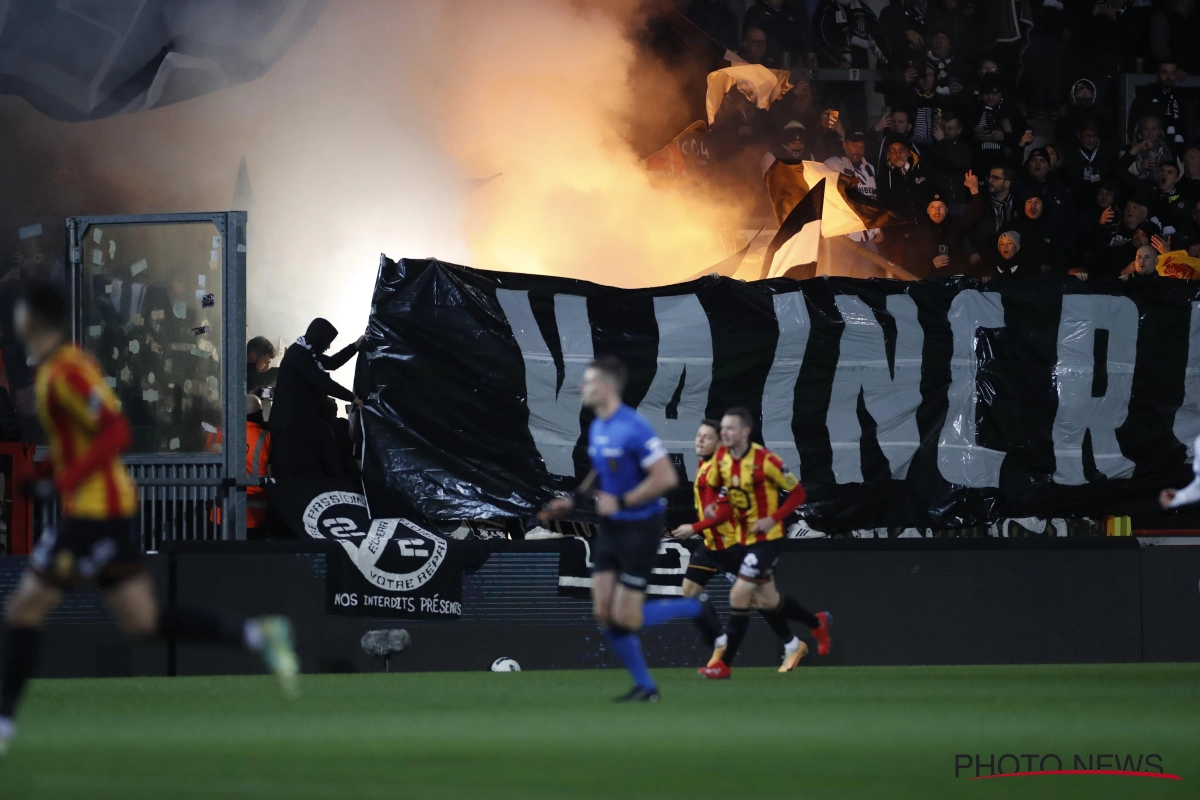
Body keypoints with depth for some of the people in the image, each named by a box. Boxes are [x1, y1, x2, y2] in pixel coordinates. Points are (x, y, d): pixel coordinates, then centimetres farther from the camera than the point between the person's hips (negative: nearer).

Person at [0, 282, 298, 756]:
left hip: (93, 513, -10)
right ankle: (257, 636, 1)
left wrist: (64, 482, -22)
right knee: (144, 622, 8)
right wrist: (44, 474, 15)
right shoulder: (61, 366, 14)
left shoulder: (63, 373, -17)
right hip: (114, 508, 10)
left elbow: (115, 433, -24)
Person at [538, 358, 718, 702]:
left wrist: (621, 502, -22)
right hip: (611, 529, 8)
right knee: (604, 614, 3)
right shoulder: (596, 428, 6)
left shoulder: (634, 428, -21)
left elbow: (666, 478, -24)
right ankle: (645, 686, 15)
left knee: (626, 619, -6)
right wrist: (573, 500, 9)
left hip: (640, 528, -8)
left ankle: (697, 609, 16)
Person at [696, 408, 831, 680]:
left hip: (766, 537, -8)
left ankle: (725, 664, -7)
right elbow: (711, 484, 15)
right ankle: (817, 622, 43)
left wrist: (774, 519, -23)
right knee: (767, 600, 17)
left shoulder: (765, 460, -22)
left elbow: (797, 493, -14)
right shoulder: (721, 456, -3)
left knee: (738, 595, -14)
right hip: (744, 536, 8)